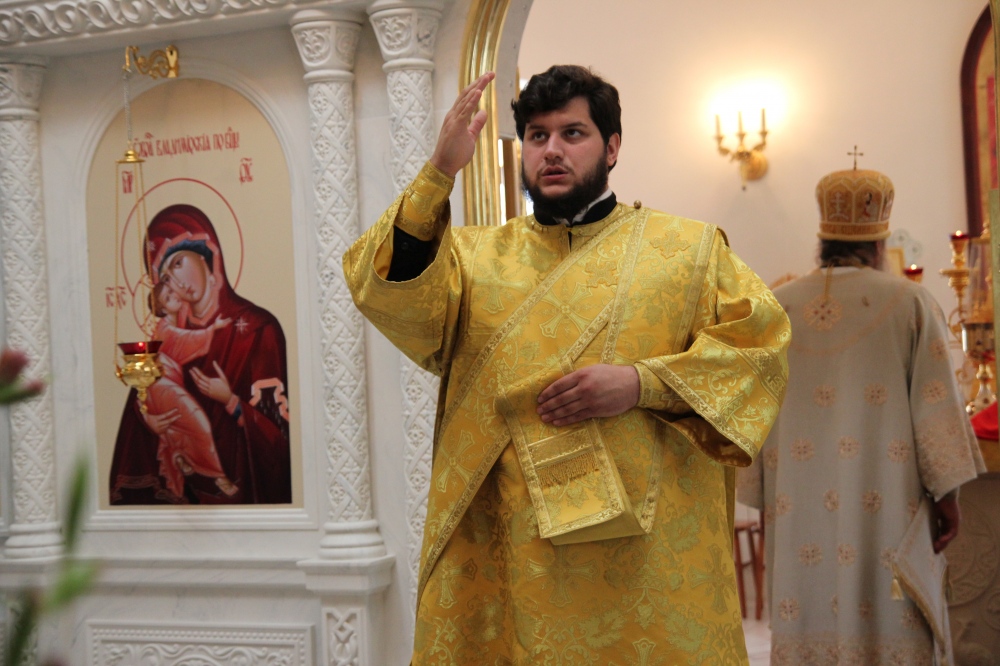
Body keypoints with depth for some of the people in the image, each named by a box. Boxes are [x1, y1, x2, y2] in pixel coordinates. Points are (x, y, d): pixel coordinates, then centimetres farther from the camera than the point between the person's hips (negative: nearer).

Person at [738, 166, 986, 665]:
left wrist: (766, 500, 12)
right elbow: (935, 402, -4)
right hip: (884, 506, -2)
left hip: (801, 508, 3)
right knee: (890, 625, 3)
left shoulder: (776, 307, 4)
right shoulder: (909, 302, -3)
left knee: (808, 616, 6)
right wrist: (946, 493, 2)